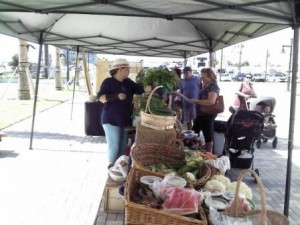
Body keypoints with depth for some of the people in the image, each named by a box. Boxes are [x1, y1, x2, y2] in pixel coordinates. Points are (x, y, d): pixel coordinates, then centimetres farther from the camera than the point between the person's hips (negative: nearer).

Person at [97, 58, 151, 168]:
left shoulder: (128, 82, 8)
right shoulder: (108, 82, -10)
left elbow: (140, 89, 4)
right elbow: (101, 97, -17)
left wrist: (150, 87, -12)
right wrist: (116, 96, -26)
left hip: (125, 120, 7)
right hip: (111, 120, -7)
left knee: (123, 145, 14)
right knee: (114, 146, -3)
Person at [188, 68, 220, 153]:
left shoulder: (213, 87, -17)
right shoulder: (206, 86, 12)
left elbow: (211, 102, -32)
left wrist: (196, 101, -25)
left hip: (208, 115, -10)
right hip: (201, 114, 10)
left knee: (208, 138, 3)